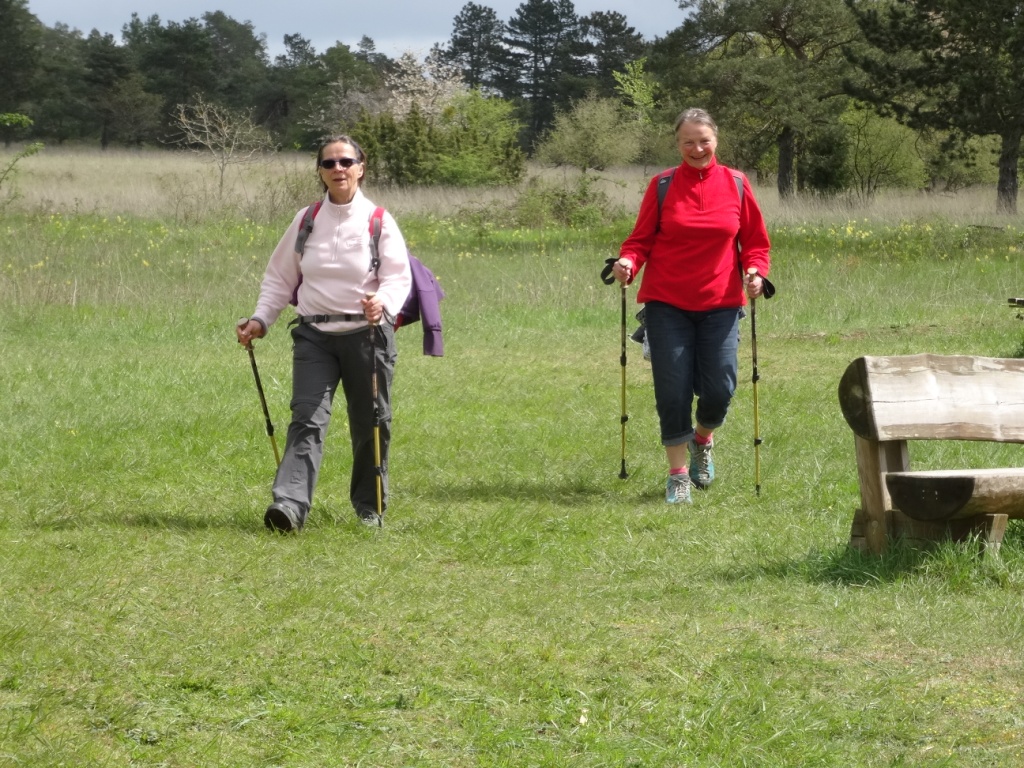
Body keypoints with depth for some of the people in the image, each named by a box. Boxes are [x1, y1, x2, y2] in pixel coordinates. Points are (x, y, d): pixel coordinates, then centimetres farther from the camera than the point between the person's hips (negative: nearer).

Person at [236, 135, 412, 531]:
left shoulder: (379, 222, 0)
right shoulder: (306, 221, 8)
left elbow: (399, 275, -8)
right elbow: (279, 276, 14)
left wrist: (383, 303, -30)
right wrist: (260, 320, 1)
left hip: (367, 334, -1)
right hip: (314, 335, 1)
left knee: (370, 424, 7)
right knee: (307, 418, -14)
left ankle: (370, 507, 26)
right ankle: (289, 504, -27)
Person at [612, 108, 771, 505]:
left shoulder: (735, 184, 4)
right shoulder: (662, 186, 1)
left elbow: (755, 241, 9)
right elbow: (642, 238, 4)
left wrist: (755, 271, -10)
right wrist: (628, 261, -17)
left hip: (720, 304, 1)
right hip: (667, 303, -1)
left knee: (719, 389, -4)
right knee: (672, 390, -3)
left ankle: (703, 440, 30)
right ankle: (678, 473, 11)